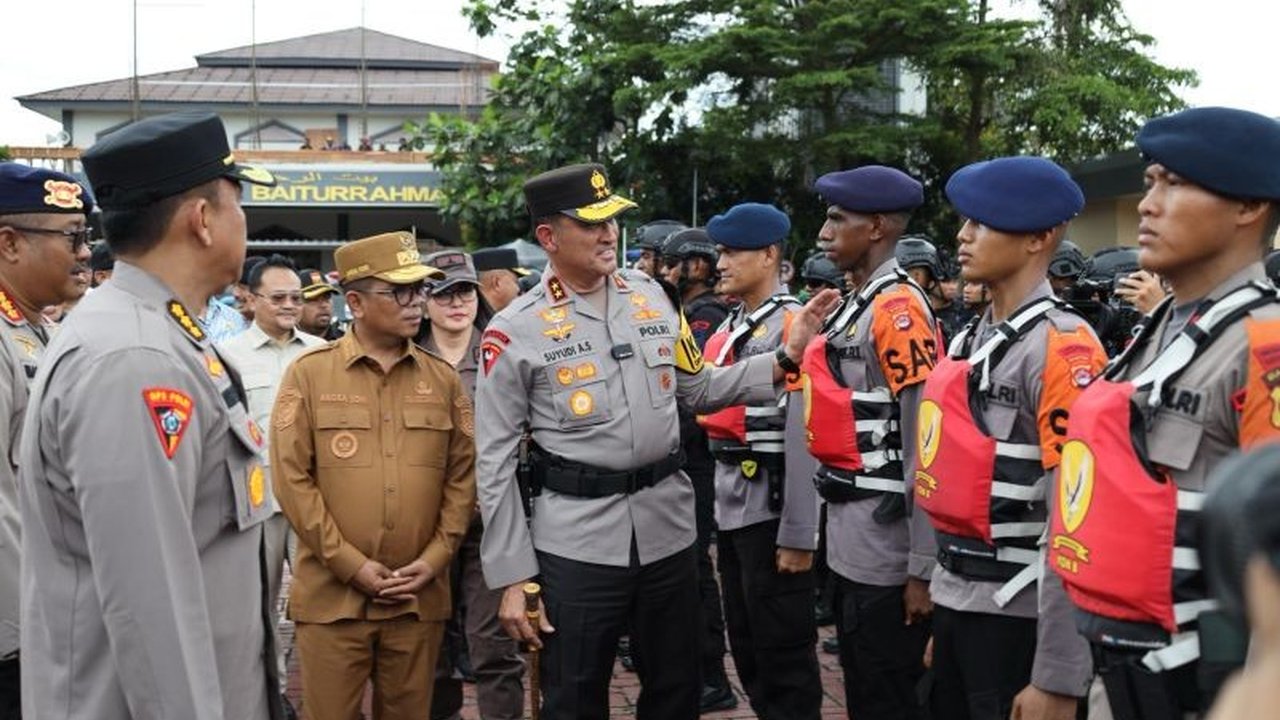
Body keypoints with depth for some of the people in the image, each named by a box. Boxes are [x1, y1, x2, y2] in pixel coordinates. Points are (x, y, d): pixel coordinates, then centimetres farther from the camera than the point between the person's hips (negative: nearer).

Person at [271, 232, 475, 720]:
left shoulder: (443, 378, 8)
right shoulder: (309, 374, -1)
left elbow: (462, 475, 7)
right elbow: (292, 478, -6)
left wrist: (435, 558, -4)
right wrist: (351, 564, -11)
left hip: (419, 598, 3)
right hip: (331, 596, -2)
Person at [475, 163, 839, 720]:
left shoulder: (650, 295, 7)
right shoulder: (514, 332, -7)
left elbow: (698, 390, 15)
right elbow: (495, 464, -6)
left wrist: (783, 359, 2)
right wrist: (513, 577, -9)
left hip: (667, 526, 4)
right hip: (575, 541, -4)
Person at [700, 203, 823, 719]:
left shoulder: (793, 326, -14)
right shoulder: (731, 327, 12)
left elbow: (804, 437, -18)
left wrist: (798, 533, -20)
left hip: (771, 509, -8)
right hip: (731, 507, 8)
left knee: (784, 653, 3)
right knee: (746, 648, 18)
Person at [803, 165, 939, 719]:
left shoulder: (898, 308, -16)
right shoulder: (854, 306, 12)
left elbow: (924, 446, -21)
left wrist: (923, 567, -22)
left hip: (885, 543, -9)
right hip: (850, 539, 9)